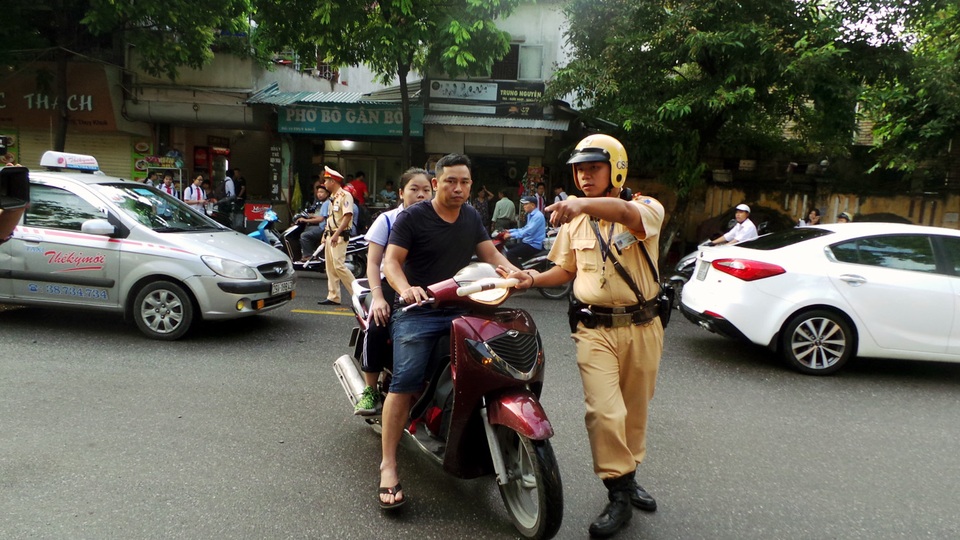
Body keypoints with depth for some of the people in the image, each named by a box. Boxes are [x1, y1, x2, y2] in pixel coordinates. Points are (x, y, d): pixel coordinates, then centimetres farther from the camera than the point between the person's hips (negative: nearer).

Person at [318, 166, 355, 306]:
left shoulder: (345, 195, -11)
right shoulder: (332, 197, 19)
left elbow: (348, 216, -20)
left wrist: (336, 234, -25)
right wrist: (325, 234, 18)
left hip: (340, 235, -10)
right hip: (330, 235, 10)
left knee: (339, 265, -16)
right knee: (330, 267, 8)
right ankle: (333, 297, 12)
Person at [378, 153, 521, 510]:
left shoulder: (472, 217, 15)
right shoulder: (412, 217, -4)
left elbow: (490, 253, 11)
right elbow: (391, 260, -10)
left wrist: (512, 271, -10)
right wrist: (406, 289, -31)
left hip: (461, 308, 5)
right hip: (418, 310, -5)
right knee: (406, 381, -18)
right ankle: (388, 465, -11)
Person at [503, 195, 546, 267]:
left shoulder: (538, 216, -17)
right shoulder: (530, 215, 17)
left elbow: (528, 232, -26)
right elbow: (525, 229, 20)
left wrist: (511, 235, -24)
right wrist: (510, 231, 11)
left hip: (534, 245, -11)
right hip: (528, 242, 11)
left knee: (510, 253, -22)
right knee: (508, 247, 13)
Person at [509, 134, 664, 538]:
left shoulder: (648, 208, -6)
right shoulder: (575, 221, 9)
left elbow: (630, 213, -32)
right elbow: (565, 270, 16)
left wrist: (585, 203, -51)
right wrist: (534, 278, -4)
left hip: (641, 327, -1)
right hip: (595, 330, 1)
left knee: (634, 412, 15)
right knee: (605, 412, -12)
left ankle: (627, 476, 39)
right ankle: (618, 495, 6)